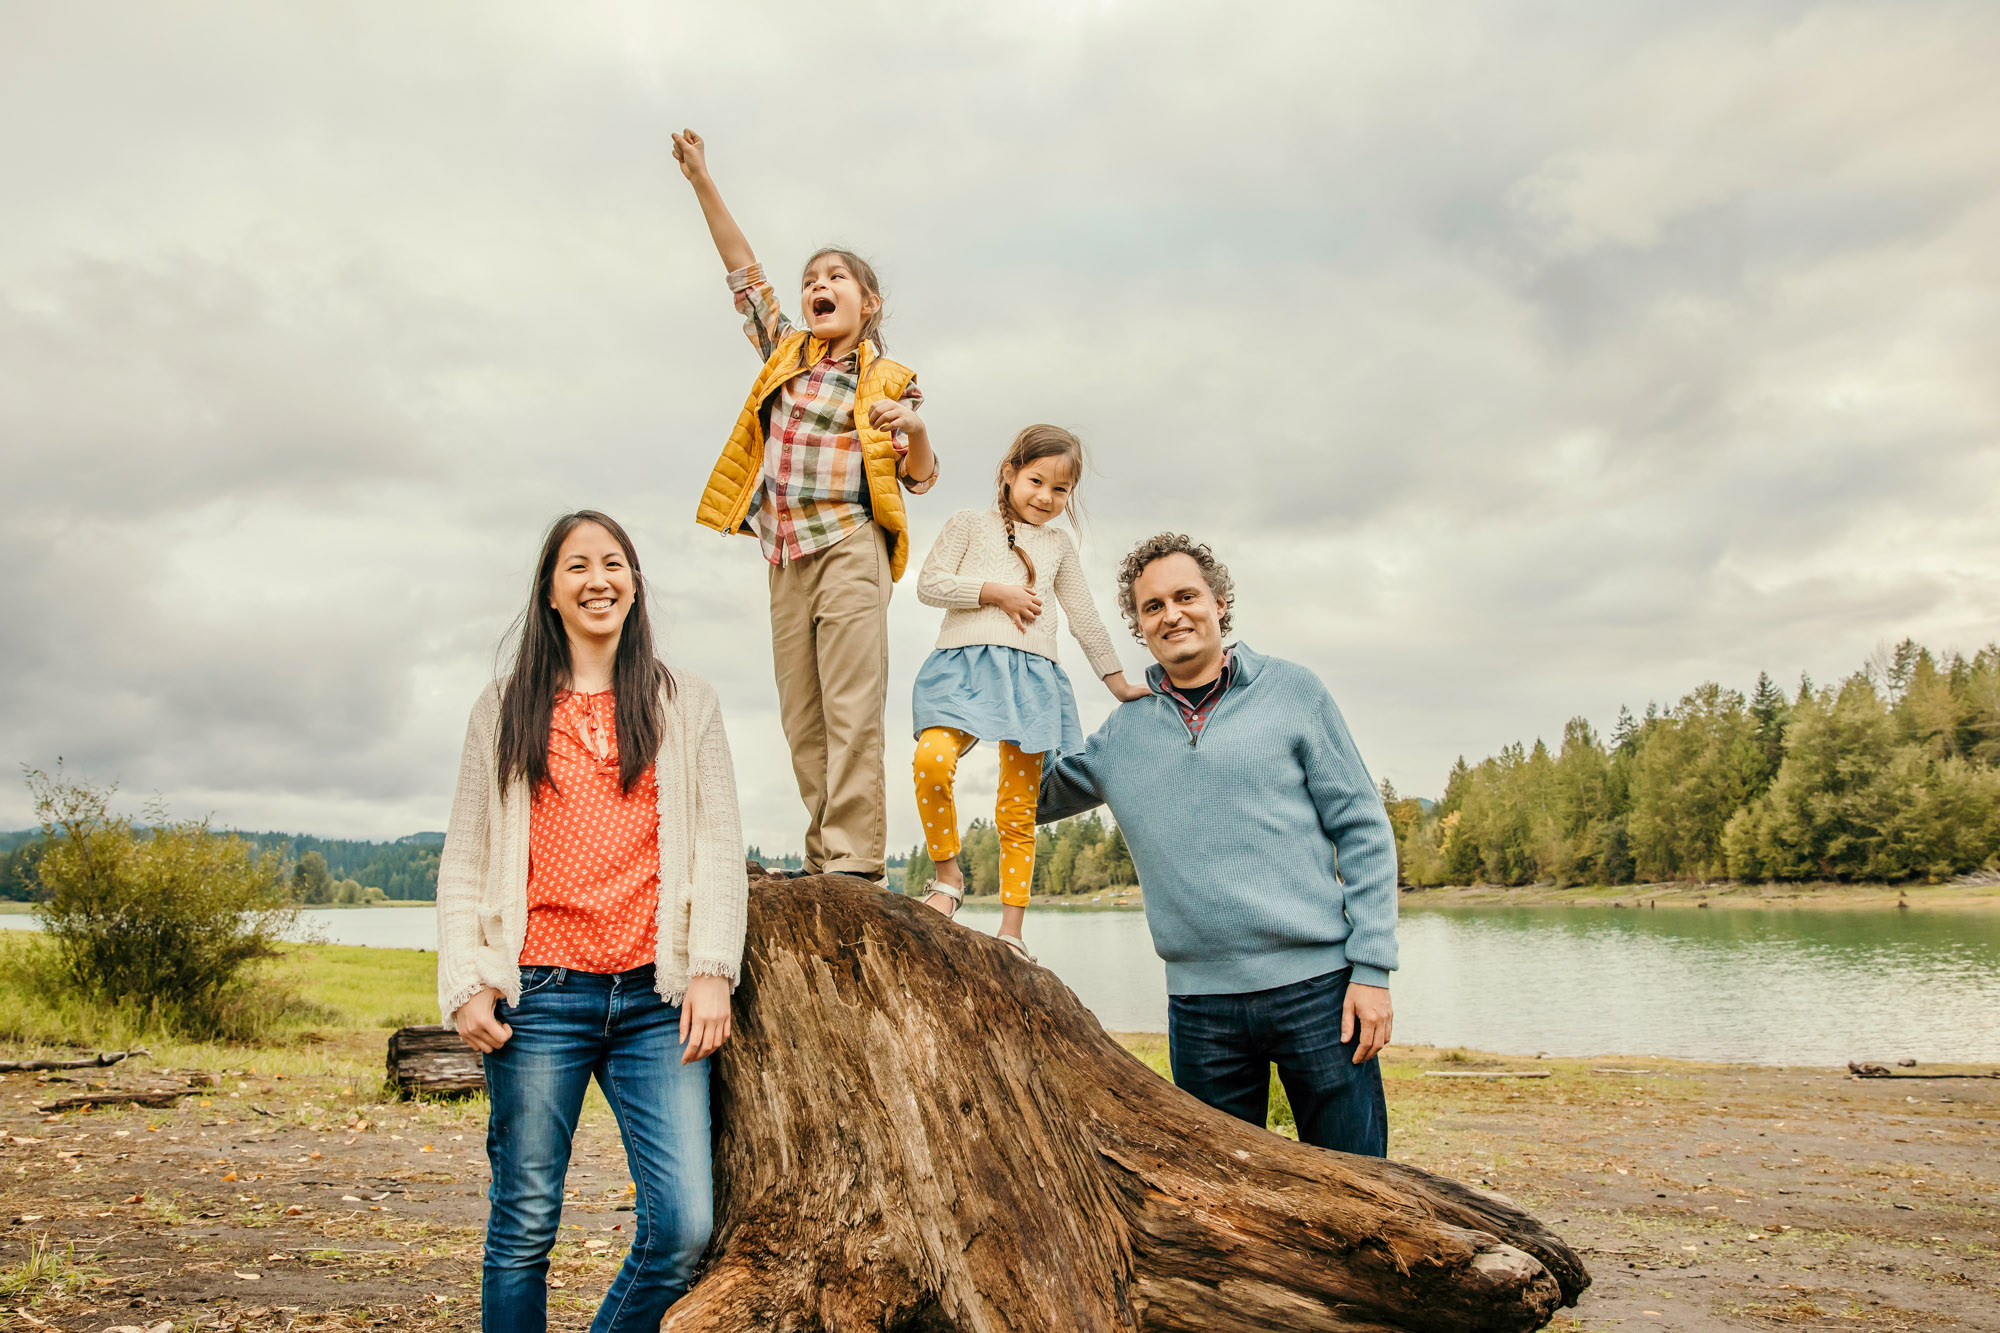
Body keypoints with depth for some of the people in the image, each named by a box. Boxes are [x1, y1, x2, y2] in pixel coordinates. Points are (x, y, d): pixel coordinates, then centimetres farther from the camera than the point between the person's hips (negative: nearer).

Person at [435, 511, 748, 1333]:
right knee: (525, 1226, 4)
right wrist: (466, 984, -1)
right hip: (541, 994, 0)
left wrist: (712, 969, -5)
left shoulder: (686, 703, 12)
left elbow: (720, 847, 6)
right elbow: (465, 859, 10)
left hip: (655, 996, 1)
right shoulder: (504, 709, 11)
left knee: (682, 1228, -6)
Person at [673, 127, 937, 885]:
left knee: (851, 709, -12)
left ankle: (856, 862, -14)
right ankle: (823, 858, 7)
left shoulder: (889, 379, 5)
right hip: (786, 553, 5)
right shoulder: (786, 352, 17)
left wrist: (914, 428, -18)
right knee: (801, 720, 3)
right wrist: (702, 183, 19)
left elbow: (921, 479, 3)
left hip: (849, 546, -5)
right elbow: (744, 270, 20)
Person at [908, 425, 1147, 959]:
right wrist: (995, 592, -6)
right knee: (933, 757, -29)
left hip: (1031, 675, 3)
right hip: (965, 664, -2)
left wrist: (1120, 685, 25)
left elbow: (1085, 618, 26)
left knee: (1017, 812, -1)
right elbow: (929, 584, 2)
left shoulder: (1059, 544, 23)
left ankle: (1011, 930, 6)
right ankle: (948, 874, -8)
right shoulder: (970, 523, 13)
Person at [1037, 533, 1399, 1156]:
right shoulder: (1121, 732, 8)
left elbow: (1362, 831, 1)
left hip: (1319, 986, -2)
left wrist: (1372, 968, -6)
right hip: (1199, 1004, 2)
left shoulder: (1293, 692, 1)